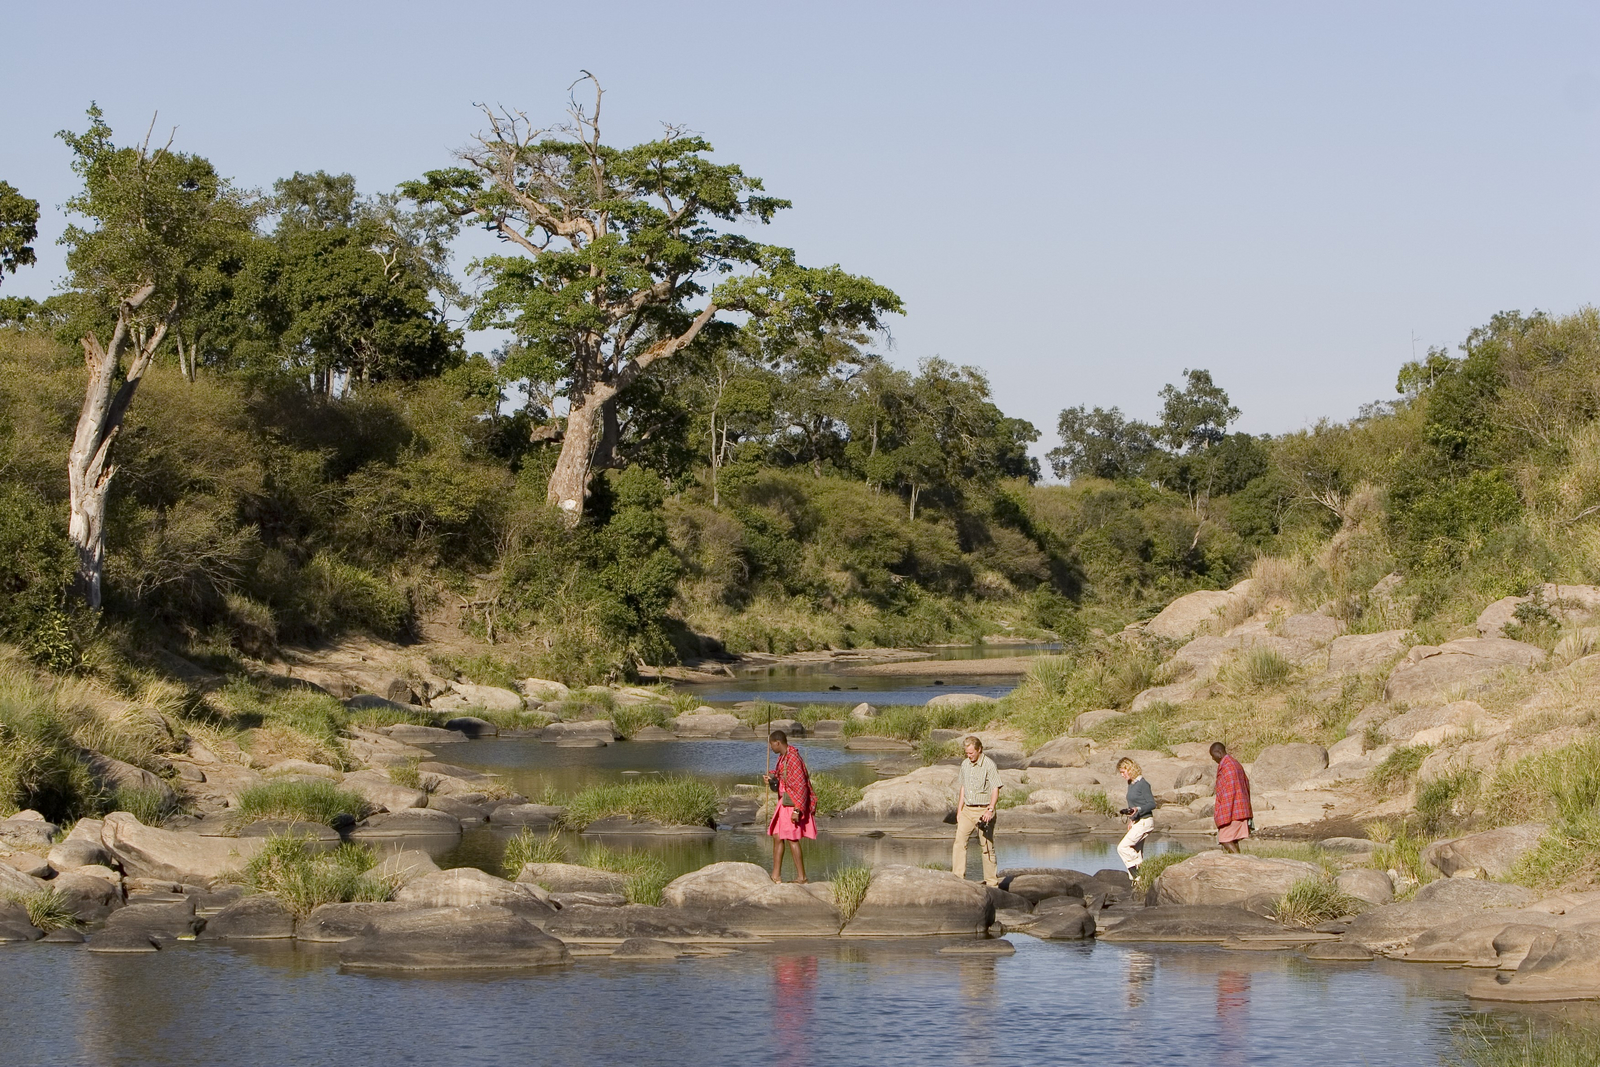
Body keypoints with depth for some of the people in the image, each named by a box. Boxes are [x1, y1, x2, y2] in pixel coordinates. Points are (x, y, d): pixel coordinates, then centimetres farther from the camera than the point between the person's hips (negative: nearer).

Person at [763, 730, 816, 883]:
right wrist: (771, 777, -1)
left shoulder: (793, 758, -19)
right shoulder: (782, 757, 11)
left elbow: (801, 785, -22)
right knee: (777, 836, 10)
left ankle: (802, 877, -1)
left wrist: (797, 810, -24)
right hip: (785, 802, 10)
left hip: (794, 803, -10)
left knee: (792, 838, -6)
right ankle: (776, 875, 14)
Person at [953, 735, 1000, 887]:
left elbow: (995, 790, -12)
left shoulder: (989, 765, -10)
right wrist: (959, 810, 16)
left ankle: (991, 881, 7)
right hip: (967, 810, 6)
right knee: (959, 841, -6)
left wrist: (990, 810, -23)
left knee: (987, 846, 0)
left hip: (983, 810, -6)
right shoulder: (965, 764, 10)